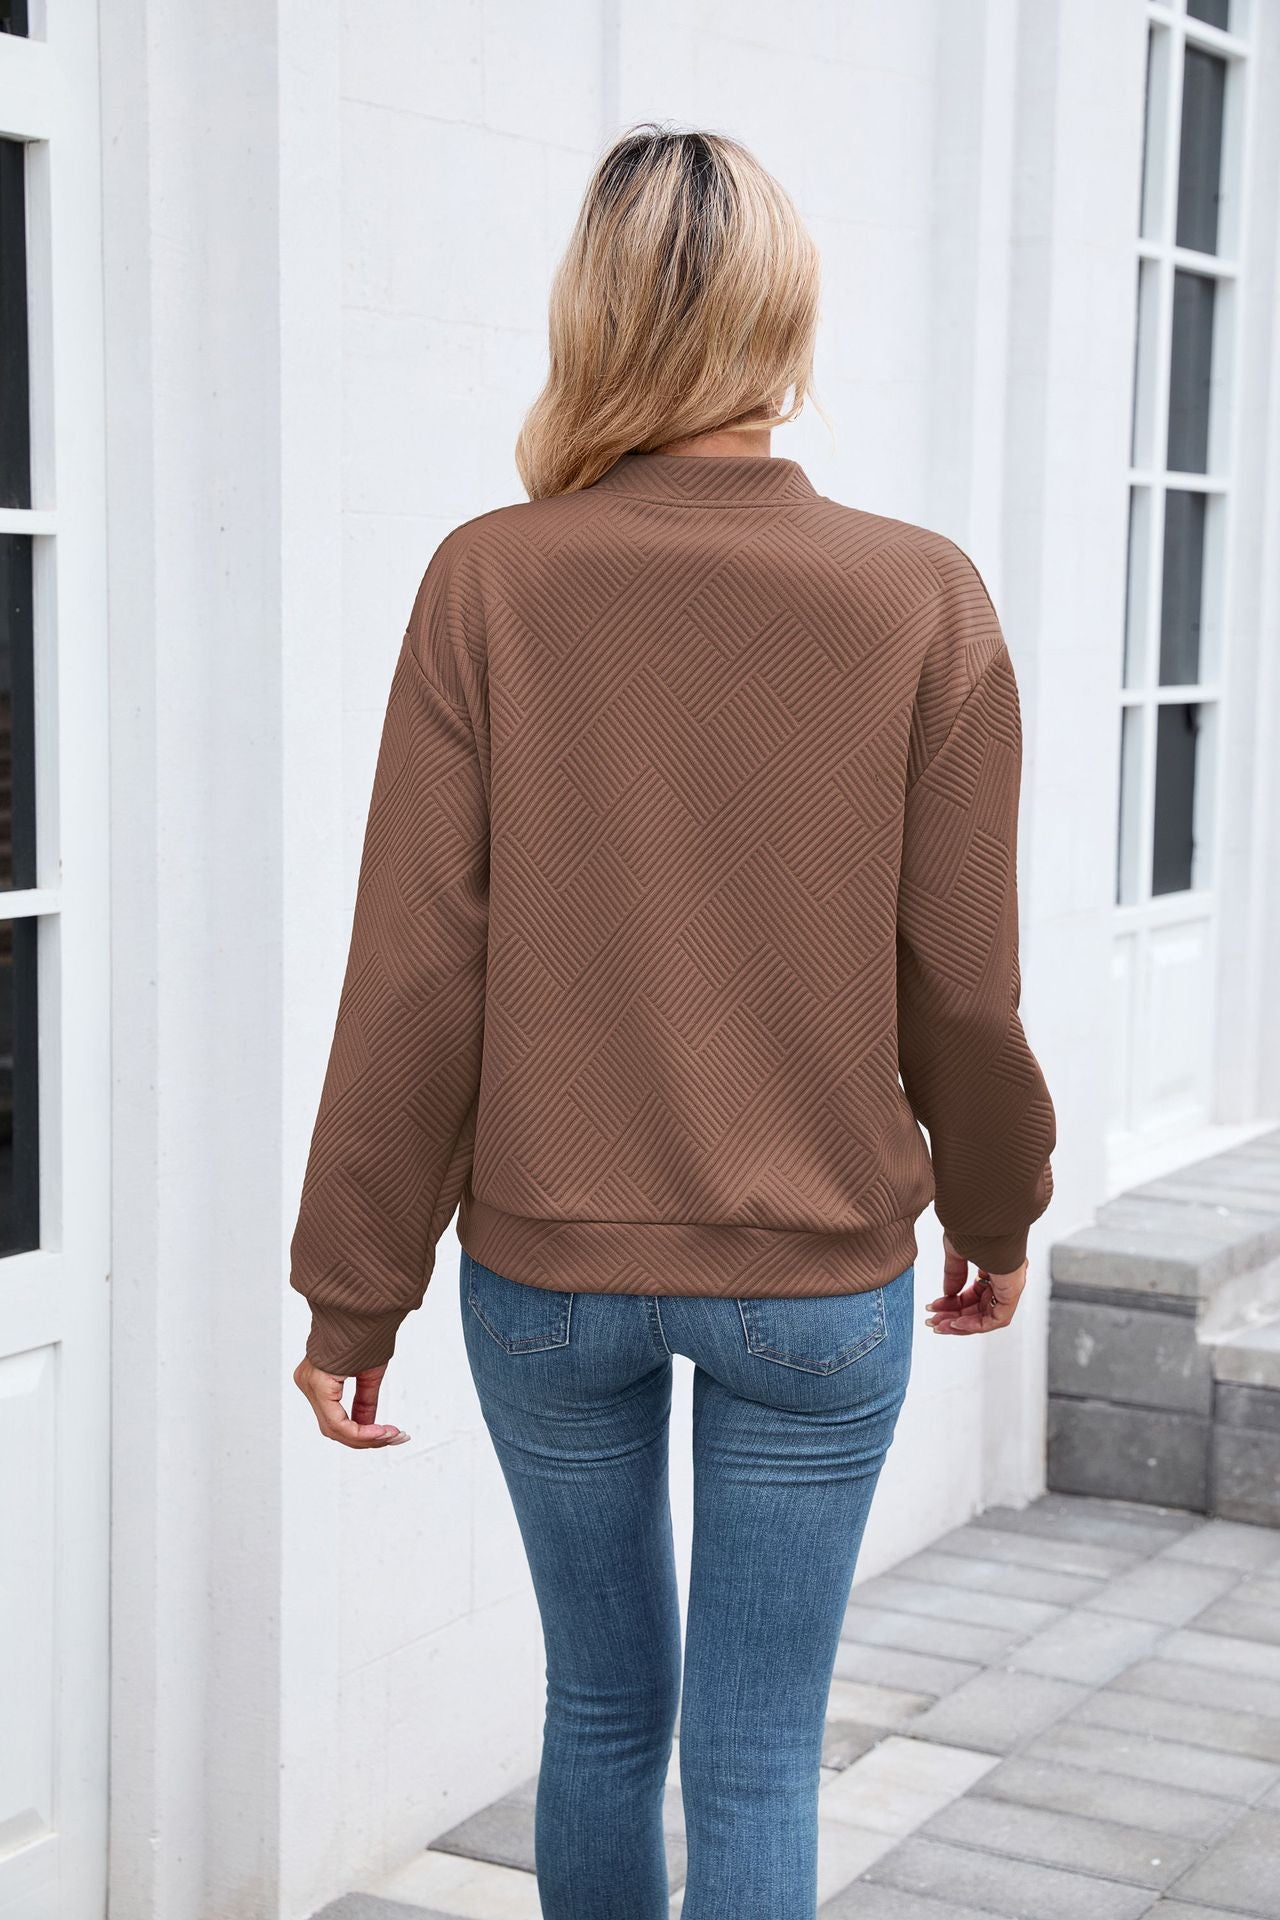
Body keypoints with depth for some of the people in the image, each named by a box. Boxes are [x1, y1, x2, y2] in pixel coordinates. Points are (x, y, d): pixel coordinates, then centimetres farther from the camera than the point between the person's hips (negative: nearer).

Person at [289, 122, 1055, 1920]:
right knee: (758, 1761, 9)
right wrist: (997, 1211, 14)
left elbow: (419, 975, -9)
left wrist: (356, 1287, 1)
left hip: (546, 1271, 1)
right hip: (821, 1283, -1)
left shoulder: (490, 582, -10)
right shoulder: (924, 600, -9)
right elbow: (962, 986, -5)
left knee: (602, 1704, 21)